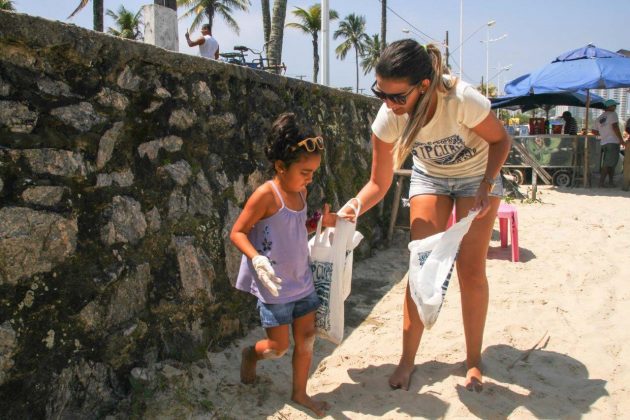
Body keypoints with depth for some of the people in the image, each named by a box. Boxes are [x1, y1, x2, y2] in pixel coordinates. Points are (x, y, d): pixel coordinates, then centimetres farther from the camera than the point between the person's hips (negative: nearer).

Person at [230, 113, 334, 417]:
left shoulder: (300, 192, 2)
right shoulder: (266, 194, -20)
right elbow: (237, 233, -18)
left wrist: (321, 221, 1)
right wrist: (257, 259, -33)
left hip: (302, 280, 7)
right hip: (274, 286, -7)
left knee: (307, 338, 12)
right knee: (279, 347, 6)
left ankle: (300, 393, 32)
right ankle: (251, 354, 40)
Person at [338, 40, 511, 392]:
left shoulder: (462, 99, -37)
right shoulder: (388, 118, -27)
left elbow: (501, 140, -17)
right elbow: (379, 183, -17)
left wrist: (488, 184, -31)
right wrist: (352, 209, -35)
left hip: (477, 176, -2)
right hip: (430, 178, 2)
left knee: (471, 269, -4)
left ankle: (474, 360, 15)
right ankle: (408, 359, 10)